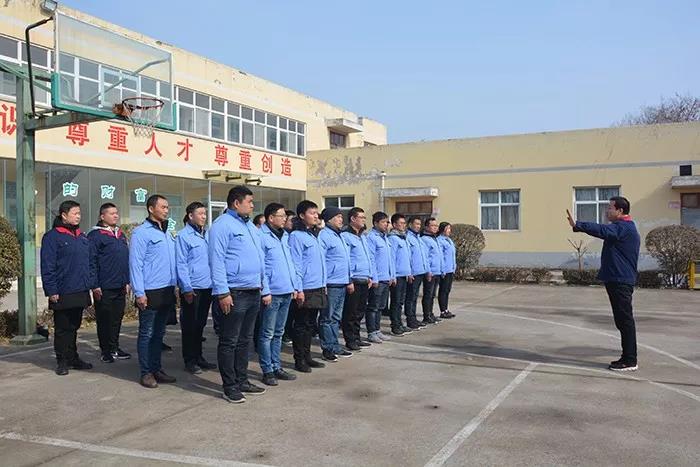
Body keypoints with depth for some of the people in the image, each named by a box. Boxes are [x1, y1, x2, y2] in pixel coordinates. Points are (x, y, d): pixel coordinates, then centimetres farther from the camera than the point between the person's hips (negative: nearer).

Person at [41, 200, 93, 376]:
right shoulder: (52, 237, -8)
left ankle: (73, 358, 24)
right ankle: (62, 361, 13)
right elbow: (48, 266, -12)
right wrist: (51, 291, -15)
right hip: (63, 294, -6)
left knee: (74, 327, 15)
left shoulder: (82, 237, 13)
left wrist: (91, 284, 11)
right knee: (62, 328, 3)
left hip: (80, 292, 6)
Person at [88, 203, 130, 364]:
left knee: (117, 319, 12)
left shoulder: (121, 235, 14)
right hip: (104, 288, -7)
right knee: (104, 320, 3)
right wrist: (95, 285, -16)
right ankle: (105, 351, 13)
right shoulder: (95, 235, -8)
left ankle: (114, 348, 23)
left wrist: (127, 281, 14)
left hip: (120, 287, 7)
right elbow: (91, 262, -13)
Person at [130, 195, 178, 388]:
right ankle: (146, 372, 11)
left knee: (159, 333, 14)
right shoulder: (141, 232, -9)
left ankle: (156, 369, 23)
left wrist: (174, 286, 12)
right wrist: (139, 293, -17)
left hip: (167, 292, 7)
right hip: (150, 292, -7)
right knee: (147, 334, 2)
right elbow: (135, 264, -13)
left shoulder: (167, 233, 14)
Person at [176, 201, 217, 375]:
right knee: (189, 325, 4)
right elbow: (181, 264, -11)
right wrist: (186, 288, -15)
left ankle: (198, 356, 27)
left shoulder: (207, 235, 13)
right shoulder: (183, 236, -7)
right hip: (192, 288, -7)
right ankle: (189, 360, 14)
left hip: (207, 287, 7)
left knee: (200, 324, 16)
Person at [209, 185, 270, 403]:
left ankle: (242, 381, 26)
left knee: (245, 340, 16)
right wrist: (222, 292, -21)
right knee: (229, 342, 2)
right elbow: (217, 261, -16)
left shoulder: (251, 226, 18)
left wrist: (265, 289, 18)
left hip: (253, 293, 9)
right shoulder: (222, 225, -9)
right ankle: (230, 387, 10)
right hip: (234, 294, -9)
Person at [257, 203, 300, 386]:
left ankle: (277, 367, 23)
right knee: (267, 334, 2)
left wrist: (295, 286, 15)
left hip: (286, 293, 8)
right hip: (272, 293, -8)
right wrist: (265, 291, -16)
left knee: (278, 333, 15)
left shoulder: (285, 236, 15)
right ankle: (267, 371, 10)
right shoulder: (261, 236, -10)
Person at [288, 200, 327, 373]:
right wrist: (299, 289, -18)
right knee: (302, 325, 1)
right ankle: (299, 360, 10)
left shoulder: (315, 235, 15)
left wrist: (323, 284, 17)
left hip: (318, 288, 8)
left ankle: (307, 357, 24)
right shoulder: (296, 236, -11)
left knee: (310, 325, 15)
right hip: (306, 289, -8)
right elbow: (295, 264, -15)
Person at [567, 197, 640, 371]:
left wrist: (577, 225, -41)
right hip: (618, 280, 11)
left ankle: (630, 361, 1)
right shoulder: (625, 227, 18)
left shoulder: (623, 228, -16)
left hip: (620, 282, -11)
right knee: (623, 320, 14)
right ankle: (628, 357, 21)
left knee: (625, 320, -5)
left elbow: (601, 230, -33)